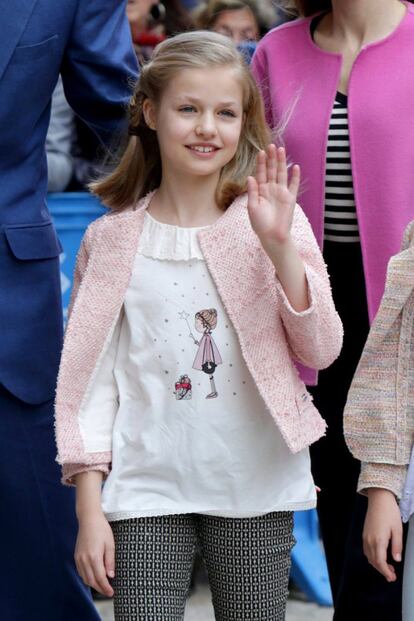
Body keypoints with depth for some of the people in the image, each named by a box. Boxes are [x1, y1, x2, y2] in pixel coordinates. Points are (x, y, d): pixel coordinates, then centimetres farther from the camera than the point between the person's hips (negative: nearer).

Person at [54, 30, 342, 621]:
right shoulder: (112, 239, 0)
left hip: (257, 487, 1)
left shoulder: (271, 219, 1)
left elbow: (321, 351, -5)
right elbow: (90, 379, 2)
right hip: (148, 490, 0)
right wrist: (89, 508, -1)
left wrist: (280, 247, -17)